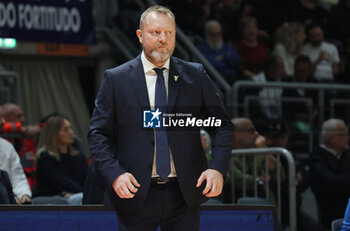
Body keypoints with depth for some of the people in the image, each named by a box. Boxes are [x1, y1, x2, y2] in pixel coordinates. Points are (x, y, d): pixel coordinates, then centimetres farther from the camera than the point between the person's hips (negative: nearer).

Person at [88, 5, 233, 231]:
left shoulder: (195, 75, 7)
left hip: (184, 195, 1)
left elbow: (222, 125, 9)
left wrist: (218, 168, -7)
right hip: (135, 192, -1)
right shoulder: (116, 79, 2)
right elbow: (98, 134, 2)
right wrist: (115, 173, -14)